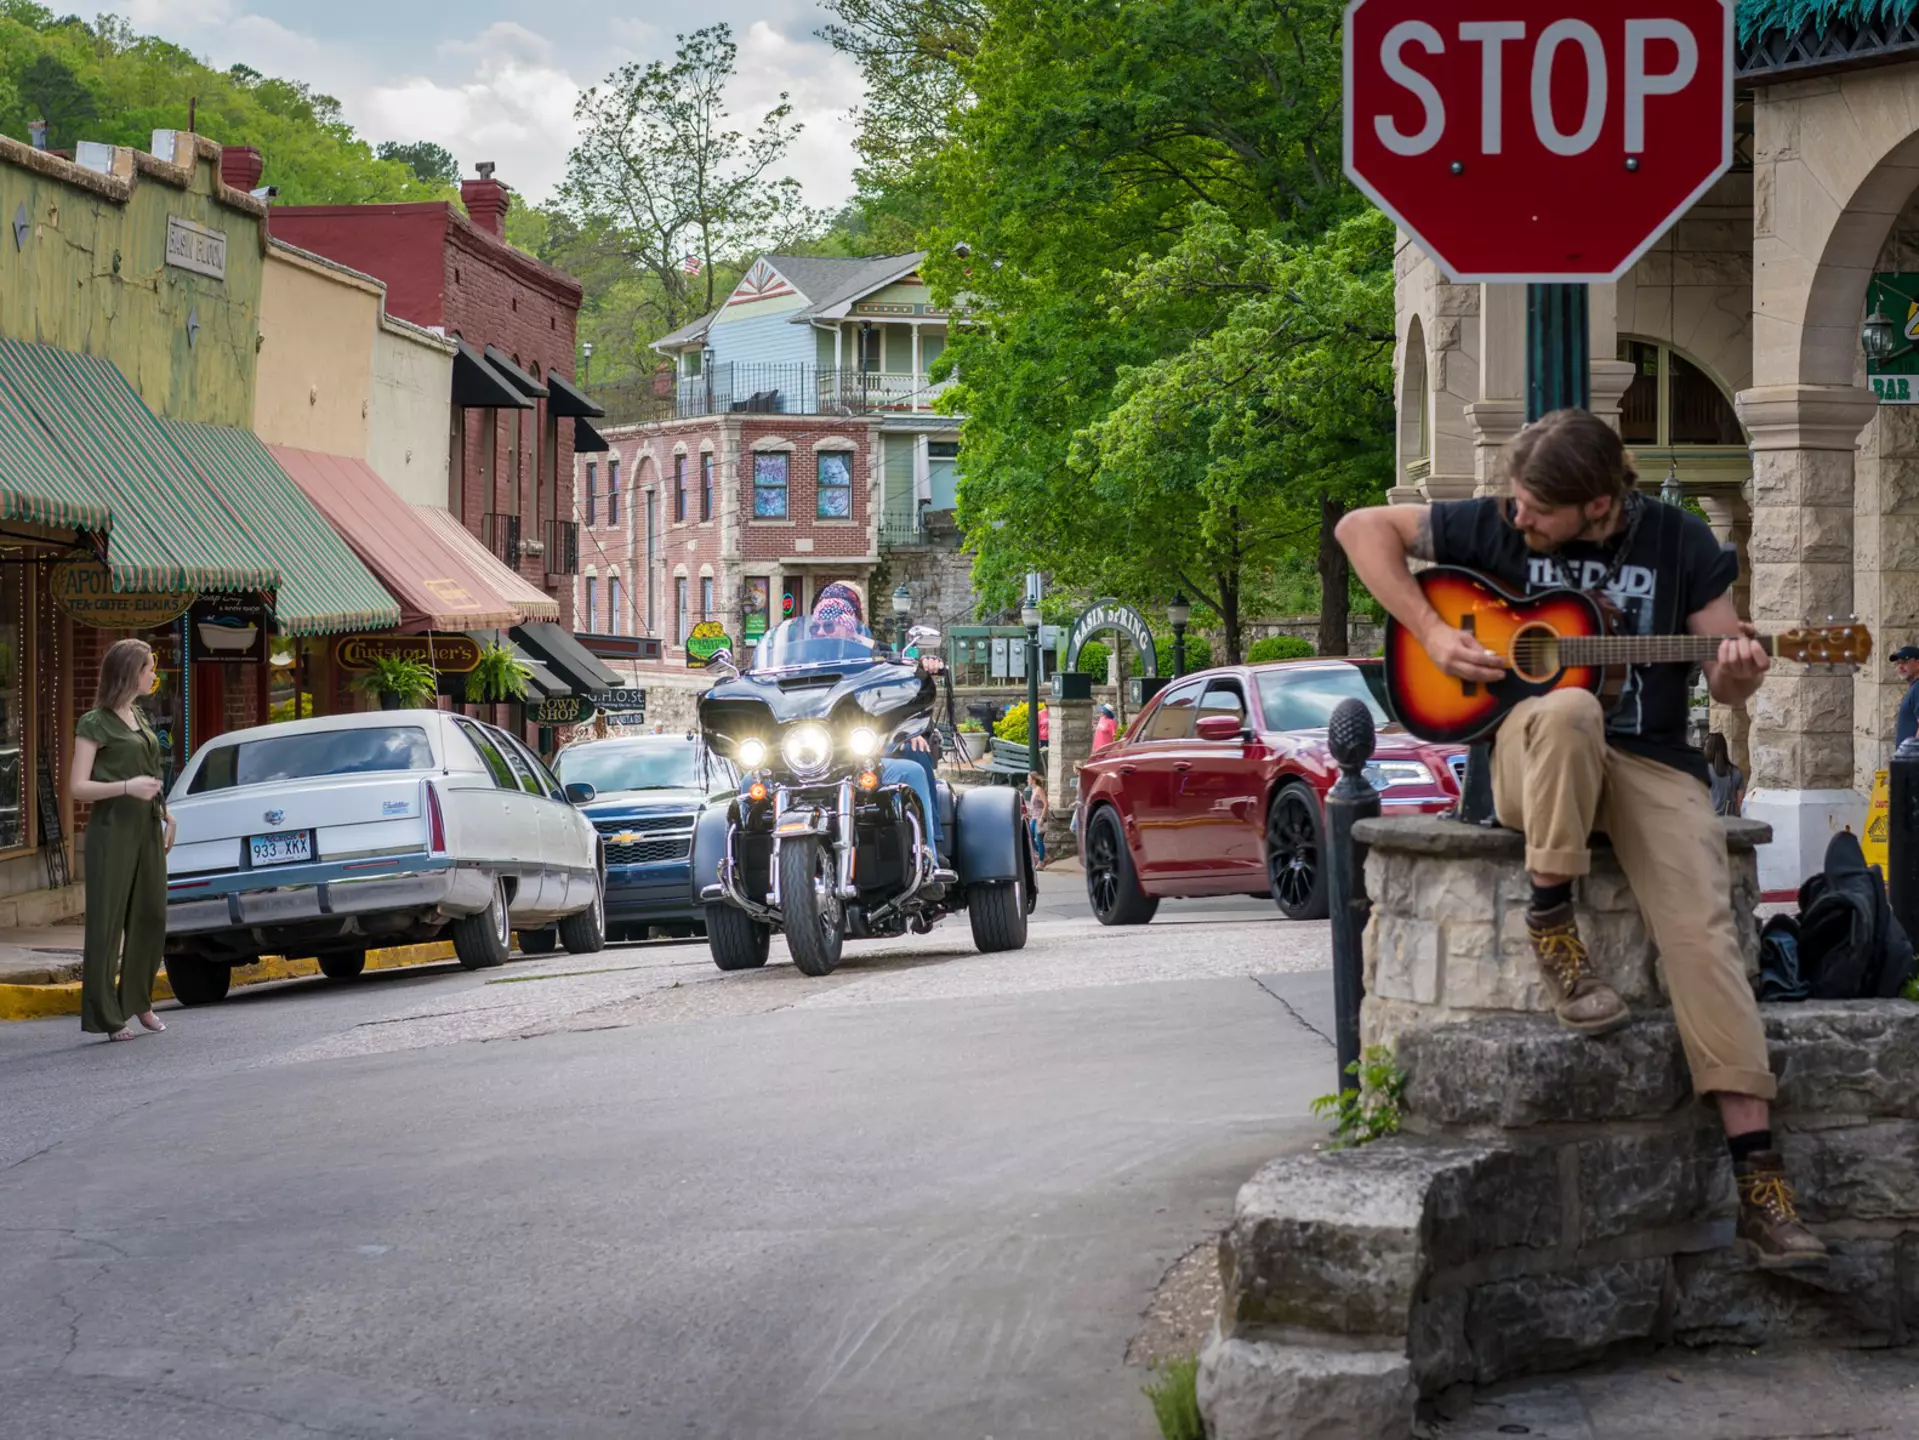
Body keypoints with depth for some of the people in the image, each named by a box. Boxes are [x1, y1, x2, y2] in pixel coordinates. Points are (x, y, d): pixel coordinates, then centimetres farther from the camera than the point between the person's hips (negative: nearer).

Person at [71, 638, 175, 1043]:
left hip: (147, 827, 8)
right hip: (112, 830, -8)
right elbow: (78, 787, -13)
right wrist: (127, 787, -24)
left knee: (151, 916, 7)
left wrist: (165, 813, 22)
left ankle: (138, 1000, 22)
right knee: (107, 921, -4)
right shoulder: (95, 724, -8)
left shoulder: (138, 718, 15)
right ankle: (106, 1017, -2)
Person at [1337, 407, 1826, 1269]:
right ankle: (1551, 924, -21)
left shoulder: (1676, 543, 2)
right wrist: (1429, 632, -5)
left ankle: (1757, 1177, -27)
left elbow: (1728, 687, 7)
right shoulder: (1495, 527, 1)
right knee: (1569, 712, -39)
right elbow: (1364, 527, 6)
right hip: (1528, 760, 0)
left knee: (1702, 929, -23)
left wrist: (1739, 670, -19)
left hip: (1652, 762, 1)